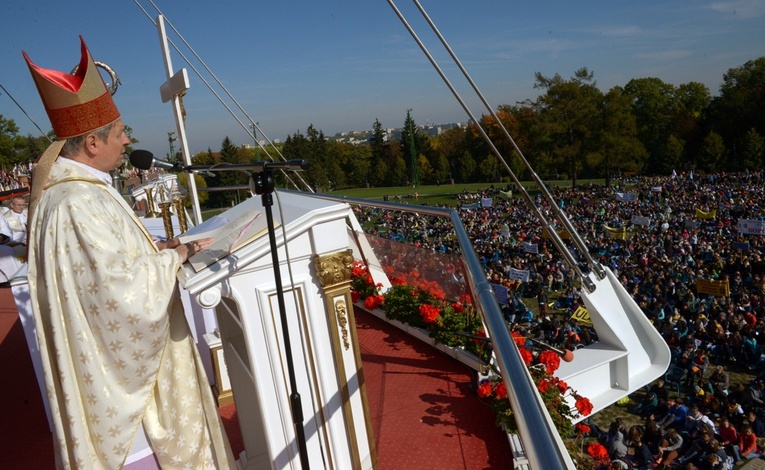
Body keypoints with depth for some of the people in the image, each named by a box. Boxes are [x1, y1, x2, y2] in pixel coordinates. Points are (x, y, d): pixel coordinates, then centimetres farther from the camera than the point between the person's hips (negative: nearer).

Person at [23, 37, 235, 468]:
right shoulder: (78, 204, -28)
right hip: (112, 361, -9)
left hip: (133, 347, 9)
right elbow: (124, 288, -30)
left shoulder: (74, 185, 3)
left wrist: (157, 250, 1)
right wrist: (174, 256, -16)